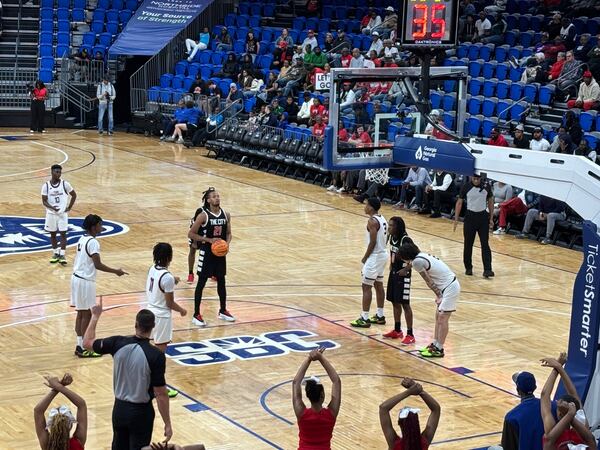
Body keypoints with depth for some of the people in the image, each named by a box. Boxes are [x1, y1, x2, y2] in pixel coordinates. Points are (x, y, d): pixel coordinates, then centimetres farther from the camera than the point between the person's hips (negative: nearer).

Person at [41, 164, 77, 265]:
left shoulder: (65, 184, -7)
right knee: (52, 234, 10)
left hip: (63, 213, -1)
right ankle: (55, 253, 22)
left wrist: (69, 207, -2)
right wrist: (52, 207, -24)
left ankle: (62, 255, 1)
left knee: (63, 233, -3)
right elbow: (44, 201, -6)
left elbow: (74, 195, 5)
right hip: (51, 213, 1)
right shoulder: (46, 186, -7)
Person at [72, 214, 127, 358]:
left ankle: (80, 345, 18)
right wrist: (116, 271, -14)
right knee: (87, 314, -1)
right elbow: (98, 265, -22)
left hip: (77, 278, 9)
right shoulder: (93, 242, -18)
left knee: (81, 313, 13)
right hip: (85, 281, -9)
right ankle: (84, 349, 4)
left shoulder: (82, 239, 10)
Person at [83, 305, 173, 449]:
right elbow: (161, 394, -18)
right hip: (141, 412, -4)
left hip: (119, 409, 4)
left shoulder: (118, 343, -11)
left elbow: (87, 343, 6)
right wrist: (167, 424, -9)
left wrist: (95, 316, 17)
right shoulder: (156, 355, -21)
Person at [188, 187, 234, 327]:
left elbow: (228, 233, 11)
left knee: (221, 281, 15)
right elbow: (191, 234, -12)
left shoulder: (226, 215, 0)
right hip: (206, 253, -5)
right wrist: (209, 240, -20)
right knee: (201, 283, 0)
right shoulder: (203, 216, -15)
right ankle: (196, 315, 7)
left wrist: (227, 243, -9)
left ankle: (223, 311, 30)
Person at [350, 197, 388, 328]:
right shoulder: (382, 219, 9)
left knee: (366, 286, -5)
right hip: (382, 255, 10)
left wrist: (365, 258, -12)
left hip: (374, 257, -10)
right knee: (379, 285, 16)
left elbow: (373, 242, -22)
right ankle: (380, 316, 22)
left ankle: (364, 319, -3)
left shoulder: (372, 221, -19)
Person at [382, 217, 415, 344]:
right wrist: (391, 264, 12)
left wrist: (406, 269, -19)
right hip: (393, 273, 8)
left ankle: (410, 334, 2)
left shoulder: (406, 240, -21)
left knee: (405, 304, -4)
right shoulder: (392, 238, 4)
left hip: (403, 275, -8)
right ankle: (397, 330, 30)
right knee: (395, 302, 16)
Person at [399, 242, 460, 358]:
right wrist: (439, 295, 4)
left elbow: (429, 281, -10)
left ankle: (439, 349, 1)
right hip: (448, 286, 10)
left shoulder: (417, 262, -16)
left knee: (442, 318, -4)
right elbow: (431, 280, 9)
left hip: (450, 287, -10)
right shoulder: (421, 256, 12)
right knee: (438, 316, 14)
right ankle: (435, 344, 22)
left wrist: (438, 295, -1)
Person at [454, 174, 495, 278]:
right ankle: (468, 268, 20)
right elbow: (459, 202, -1)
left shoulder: (486, 187, -1)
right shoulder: (466, 187, -6)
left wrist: (491, 219, 7)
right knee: (468, 244, 6)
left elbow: (490, 202, 9)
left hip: (483, 217, 1)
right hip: (470, 216, -1)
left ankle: (487, 270, -8)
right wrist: (456, 219, -5)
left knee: (485, 244, -5)